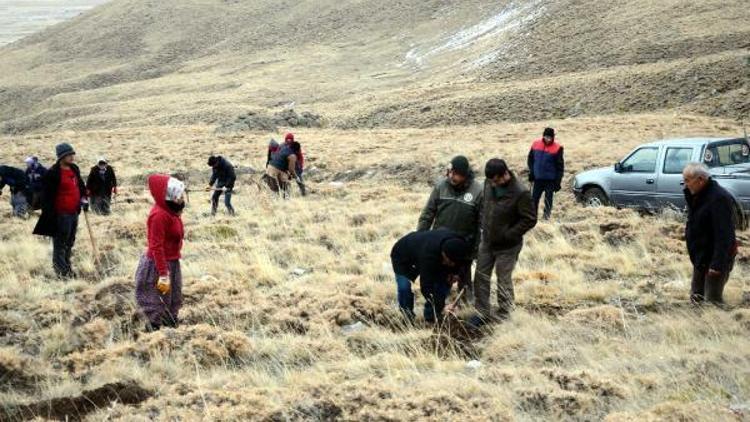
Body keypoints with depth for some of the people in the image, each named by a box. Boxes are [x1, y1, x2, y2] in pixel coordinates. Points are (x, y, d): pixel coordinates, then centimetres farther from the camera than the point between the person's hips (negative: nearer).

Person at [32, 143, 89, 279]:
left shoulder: (74, 169, 9)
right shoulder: (53, 173, -15)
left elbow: (80, 185, 25)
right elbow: (47, 196, -16)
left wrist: (84, 199, 9)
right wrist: (50, 215, -18)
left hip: (74, 212, 8)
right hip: (61, 215, -8)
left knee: (70, 242, 18)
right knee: (60, 244, 0)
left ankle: (67, 266, 30)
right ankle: (62, 270, 6)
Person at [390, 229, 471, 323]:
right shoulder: (428, 255, -47)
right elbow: (426, 286, -44)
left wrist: (456, 273, -22)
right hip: (403, 256, -6)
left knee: (446, 282, -9)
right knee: (404, 287, -28)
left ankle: (431, 316, 1)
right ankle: (407, 317, -5)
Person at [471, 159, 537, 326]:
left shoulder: (520, 193, -24)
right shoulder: (489, 184, -6)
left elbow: (530, 219, -18)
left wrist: (508, 235, -20)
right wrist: (483, 224, 4)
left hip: (507, 247, -6)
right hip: (487, 242, 6)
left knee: (504, 282, 7)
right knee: (480, 277, 11)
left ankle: (503, 316, 23)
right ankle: (483, 312, 25)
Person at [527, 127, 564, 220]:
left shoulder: (557, 148, -10)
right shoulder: (536, 144, 0)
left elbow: (560, 166, -8)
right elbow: (530, 159, 14)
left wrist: (558, 181, -11)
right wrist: (532, 171, 5)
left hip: (550, 179, -3)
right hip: (538, 178, 3)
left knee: (548, 199, 0)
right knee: (535, 198, 8)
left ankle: (547, 216, 6)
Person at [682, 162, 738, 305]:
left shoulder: (719, 198, -25)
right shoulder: (698, 195, 6)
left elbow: (724, 234, -28)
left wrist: (718, 264, -30)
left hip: (715, 258, -10)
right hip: (700, 256, 10)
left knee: (712, 299, -8)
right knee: (696, 296, 17)